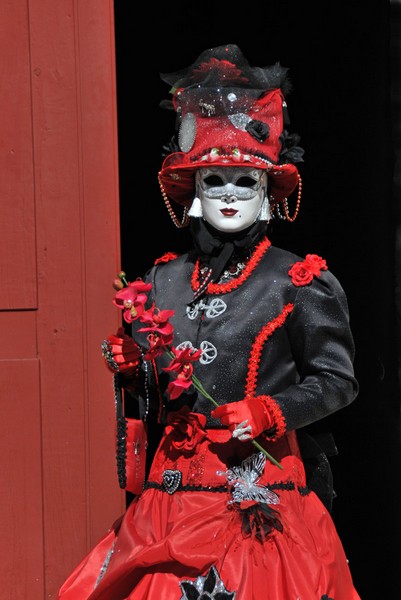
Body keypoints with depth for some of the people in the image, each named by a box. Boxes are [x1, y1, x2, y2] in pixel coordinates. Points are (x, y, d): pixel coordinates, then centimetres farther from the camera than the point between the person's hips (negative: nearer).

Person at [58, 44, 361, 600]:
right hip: (172, 489, 3)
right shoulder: (161, 282, 11)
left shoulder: (300, 283, 0)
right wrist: (130, 371, -4)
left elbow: (337, 381, -1)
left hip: (263, 497, -3)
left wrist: (268, 413, -13)